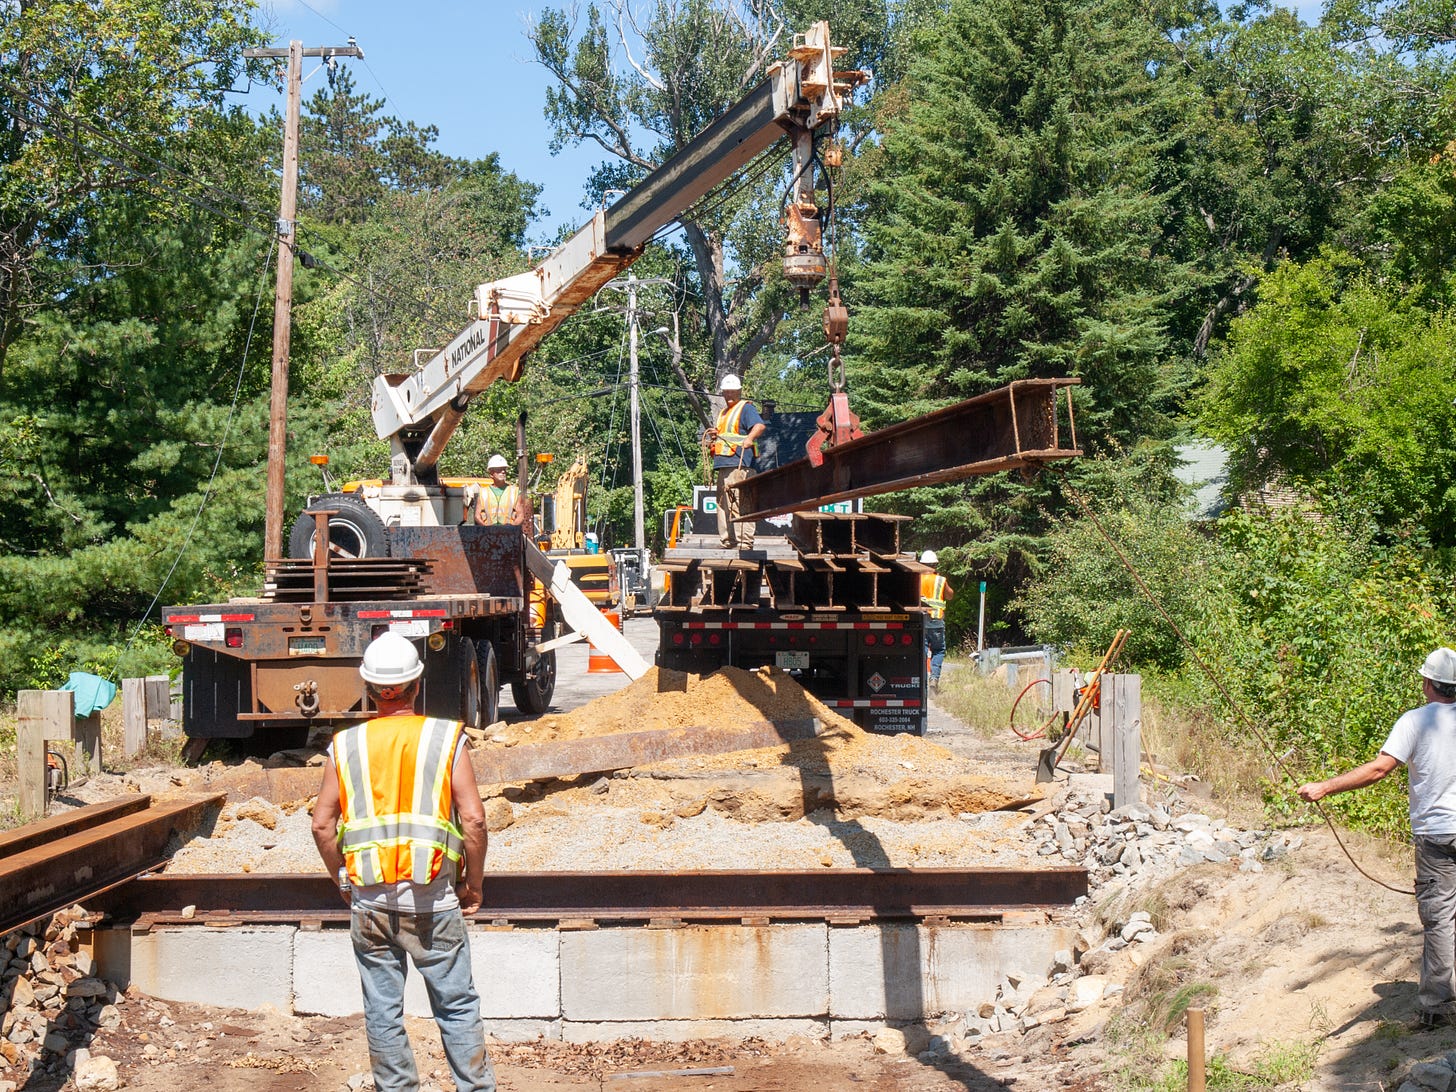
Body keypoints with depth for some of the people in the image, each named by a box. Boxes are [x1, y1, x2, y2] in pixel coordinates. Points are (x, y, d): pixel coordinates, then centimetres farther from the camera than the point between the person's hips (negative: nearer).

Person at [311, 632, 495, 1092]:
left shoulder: (345, 746, 3)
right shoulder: (445, 739, -3)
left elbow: (322, 825, 3)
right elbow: (473, 819, -9)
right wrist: (473, 883, 3)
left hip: (368, 898, 2)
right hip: (432, 898, -2)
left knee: (382, 1010, 10)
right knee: (457, 1004, 7)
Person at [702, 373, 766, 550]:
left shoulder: (745, 408, 0)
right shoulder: (723, 413, 27)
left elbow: (760, 425, -18)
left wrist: (749, 438, -36)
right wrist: (713, 438, 12)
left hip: (739, 464, -10)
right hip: (723, 465, 10)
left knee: (740, 504, -14)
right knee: (723, 505, 11)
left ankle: (745, 542, -17)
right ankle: (727, 541, 16)